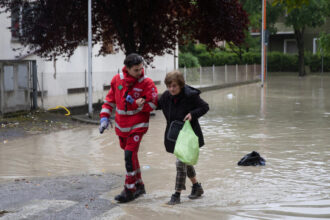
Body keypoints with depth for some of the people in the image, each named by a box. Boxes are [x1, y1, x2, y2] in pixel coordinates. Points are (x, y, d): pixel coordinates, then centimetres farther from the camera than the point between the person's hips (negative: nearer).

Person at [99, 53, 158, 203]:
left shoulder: (146, 83, -11)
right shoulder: (117, 80, -1)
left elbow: (152, 105, -12)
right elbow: (110, 100, 10)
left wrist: (135, 103, -19)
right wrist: (104, 117, 2)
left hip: (138, 125, -5)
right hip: (122, 125, 5)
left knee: (130, 154, -14)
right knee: (129, 154, 14)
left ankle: (129, 190, -5)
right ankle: (139, 185, 29)